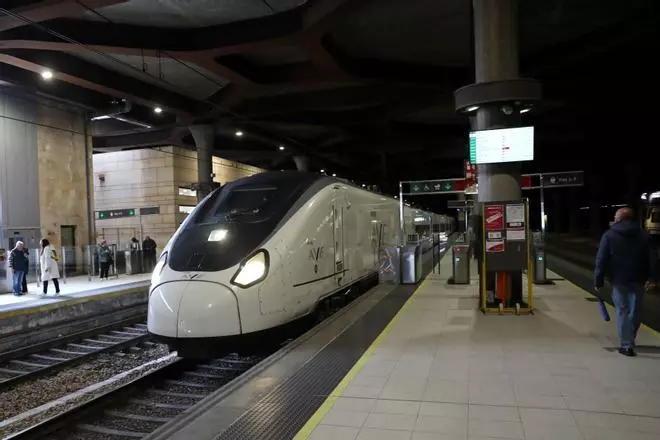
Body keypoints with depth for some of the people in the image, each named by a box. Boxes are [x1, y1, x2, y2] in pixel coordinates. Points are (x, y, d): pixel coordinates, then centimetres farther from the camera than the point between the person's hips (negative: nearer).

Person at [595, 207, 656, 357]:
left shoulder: (609, 236, -4)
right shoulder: (643, 235, 7)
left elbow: (601, 260, -7)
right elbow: (650, 258, 3)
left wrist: (599, 280, -4)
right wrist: (649, 277, 2)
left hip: (618, 280, -3)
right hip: (638, 280, 3)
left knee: (622, 311, 3)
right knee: (635, 310, 13)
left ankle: (627, 345, 0)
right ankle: (629, 341, 25)